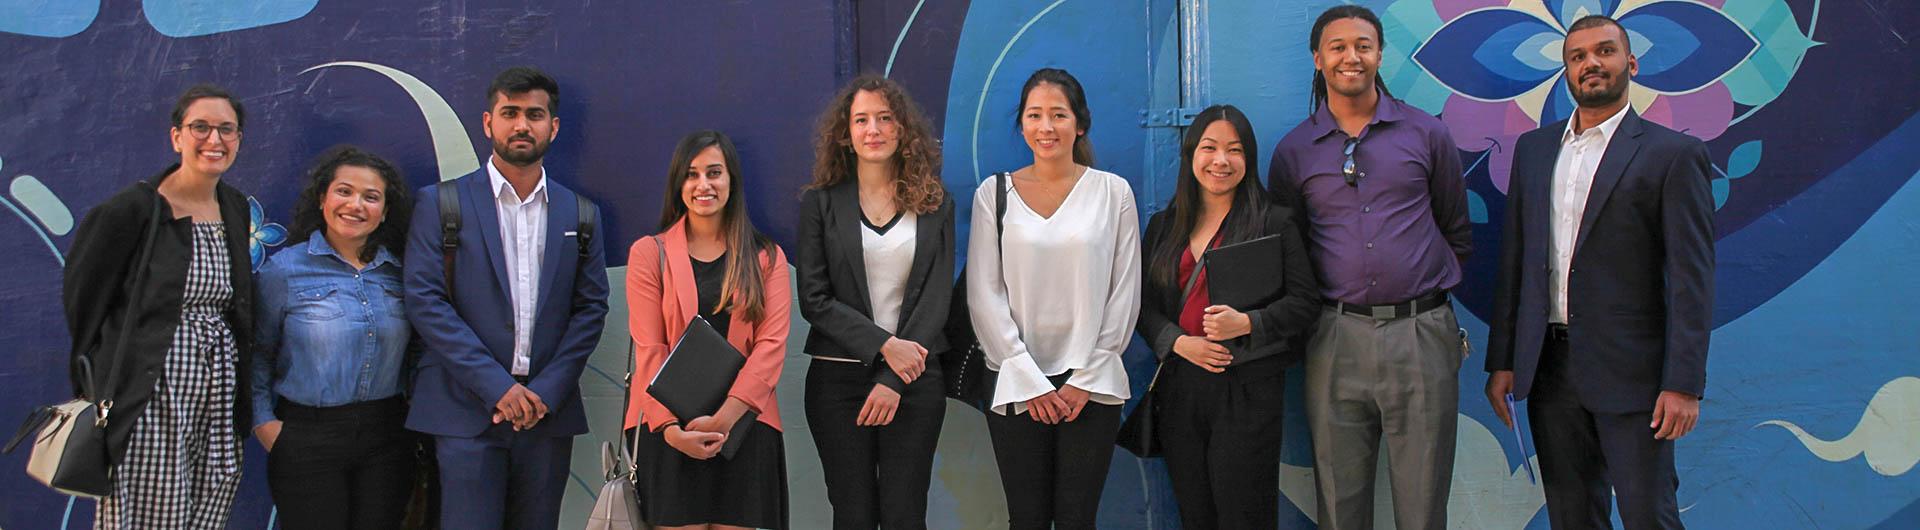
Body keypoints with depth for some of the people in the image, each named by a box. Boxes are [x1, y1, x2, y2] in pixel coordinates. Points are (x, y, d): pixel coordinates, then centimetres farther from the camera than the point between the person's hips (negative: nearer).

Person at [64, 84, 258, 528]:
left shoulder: (236, 208, 11)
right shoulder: (133, 210, -7)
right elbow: (82, 300, -1)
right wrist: (97, 386, -1)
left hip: (221, 393, 5)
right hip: (150, 398, -5)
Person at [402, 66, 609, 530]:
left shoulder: (580, 214, 12)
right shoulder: (441, 204, 3)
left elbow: (591, 308, 7)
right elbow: (425, 301, -5)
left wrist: (547, 390, -6)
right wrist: (496, 386, -12)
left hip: (549, 412, 3)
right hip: (467, 412, -2)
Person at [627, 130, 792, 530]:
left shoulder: (766, 257, 9)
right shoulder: (650, 253, 6)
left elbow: (772, 344, -2)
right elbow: (648, 350, -1)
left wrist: (725, 417, -15)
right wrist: (671, 426, -14)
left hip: (744, 425, 1)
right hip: (671, 429, -1)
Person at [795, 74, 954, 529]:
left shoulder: (935, 205, 6)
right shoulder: (821, 203, 3)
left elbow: (937, 297, 0)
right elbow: (814, 299, -3)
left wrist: (894, 380, -10)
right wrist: (884, 345, -14)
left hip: (915, 379, 0)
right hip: (838, 378, 0)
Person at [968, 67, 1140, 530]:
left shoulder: (1113, 191, 3)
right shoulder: (994, 193, 4)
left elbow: (1124, 293, 2)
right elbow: (984, 296, 0)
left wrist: (1085, 380, -4)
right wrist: (1030, 382, -6)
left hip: (1091, 385, 0)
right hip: (1016, 385, 0)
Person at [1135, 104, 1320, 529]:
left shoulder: (1274, 223, 1)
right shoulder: (1163, 226, 12)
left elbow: (1305, 301, -3)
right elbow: (1143, 303, 10)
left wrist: (1247, 323, -18)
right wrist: (1177, 342, -9)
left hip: (1248, 389, -4)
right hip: (1178, 388, 4)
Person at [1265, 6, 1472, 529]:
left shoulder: (1427, 134, 6)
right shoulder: (1293, 150, 7)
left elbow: (1456, 231, 14)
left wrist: (1428, 288, 11)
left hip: (1421, 332, 0)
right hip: (1336, 338, 1)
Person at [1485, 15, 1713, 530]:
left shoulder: (1674, 154, -3)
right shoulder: (1533, 148, 12)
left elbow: (1691, 278, -7)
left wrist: (1684, 384, -14)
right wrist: (1501, 361, 9)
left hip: (1629, 371, -4)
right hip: (1548, 367, 5)